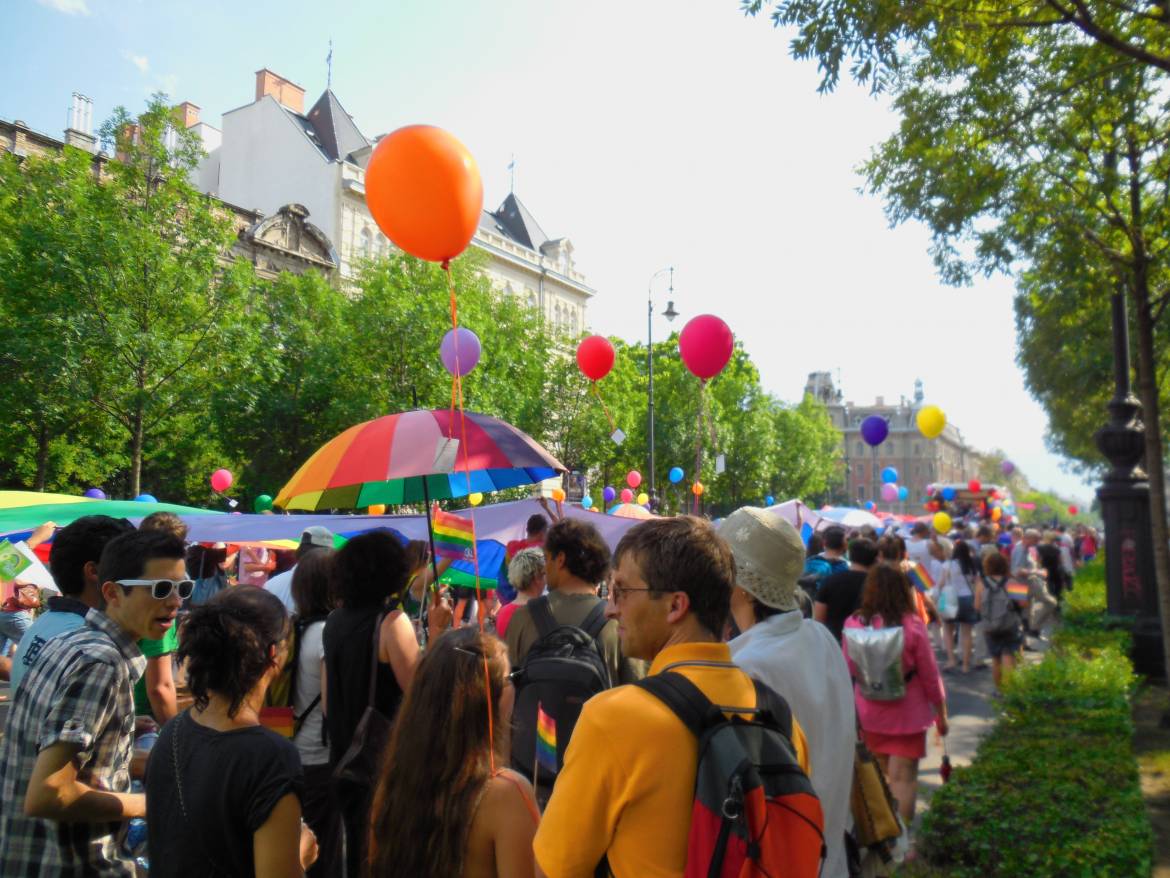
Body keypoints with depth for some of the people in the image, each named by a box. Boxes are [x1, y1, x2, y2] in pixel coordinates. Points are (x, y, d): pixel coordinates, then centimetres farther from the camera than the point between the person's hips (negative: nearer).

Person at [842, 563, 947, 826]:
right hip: (906, 714, -3)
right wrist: (941, 714, 6)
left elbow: (848, 673, -1)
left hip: (868, 713, 3)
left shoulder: (853, 624, -11)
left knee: (878, 775, 19)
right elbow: (930, 676, -8)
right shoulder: (912, 626, -17)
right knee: (903, 778, 5)